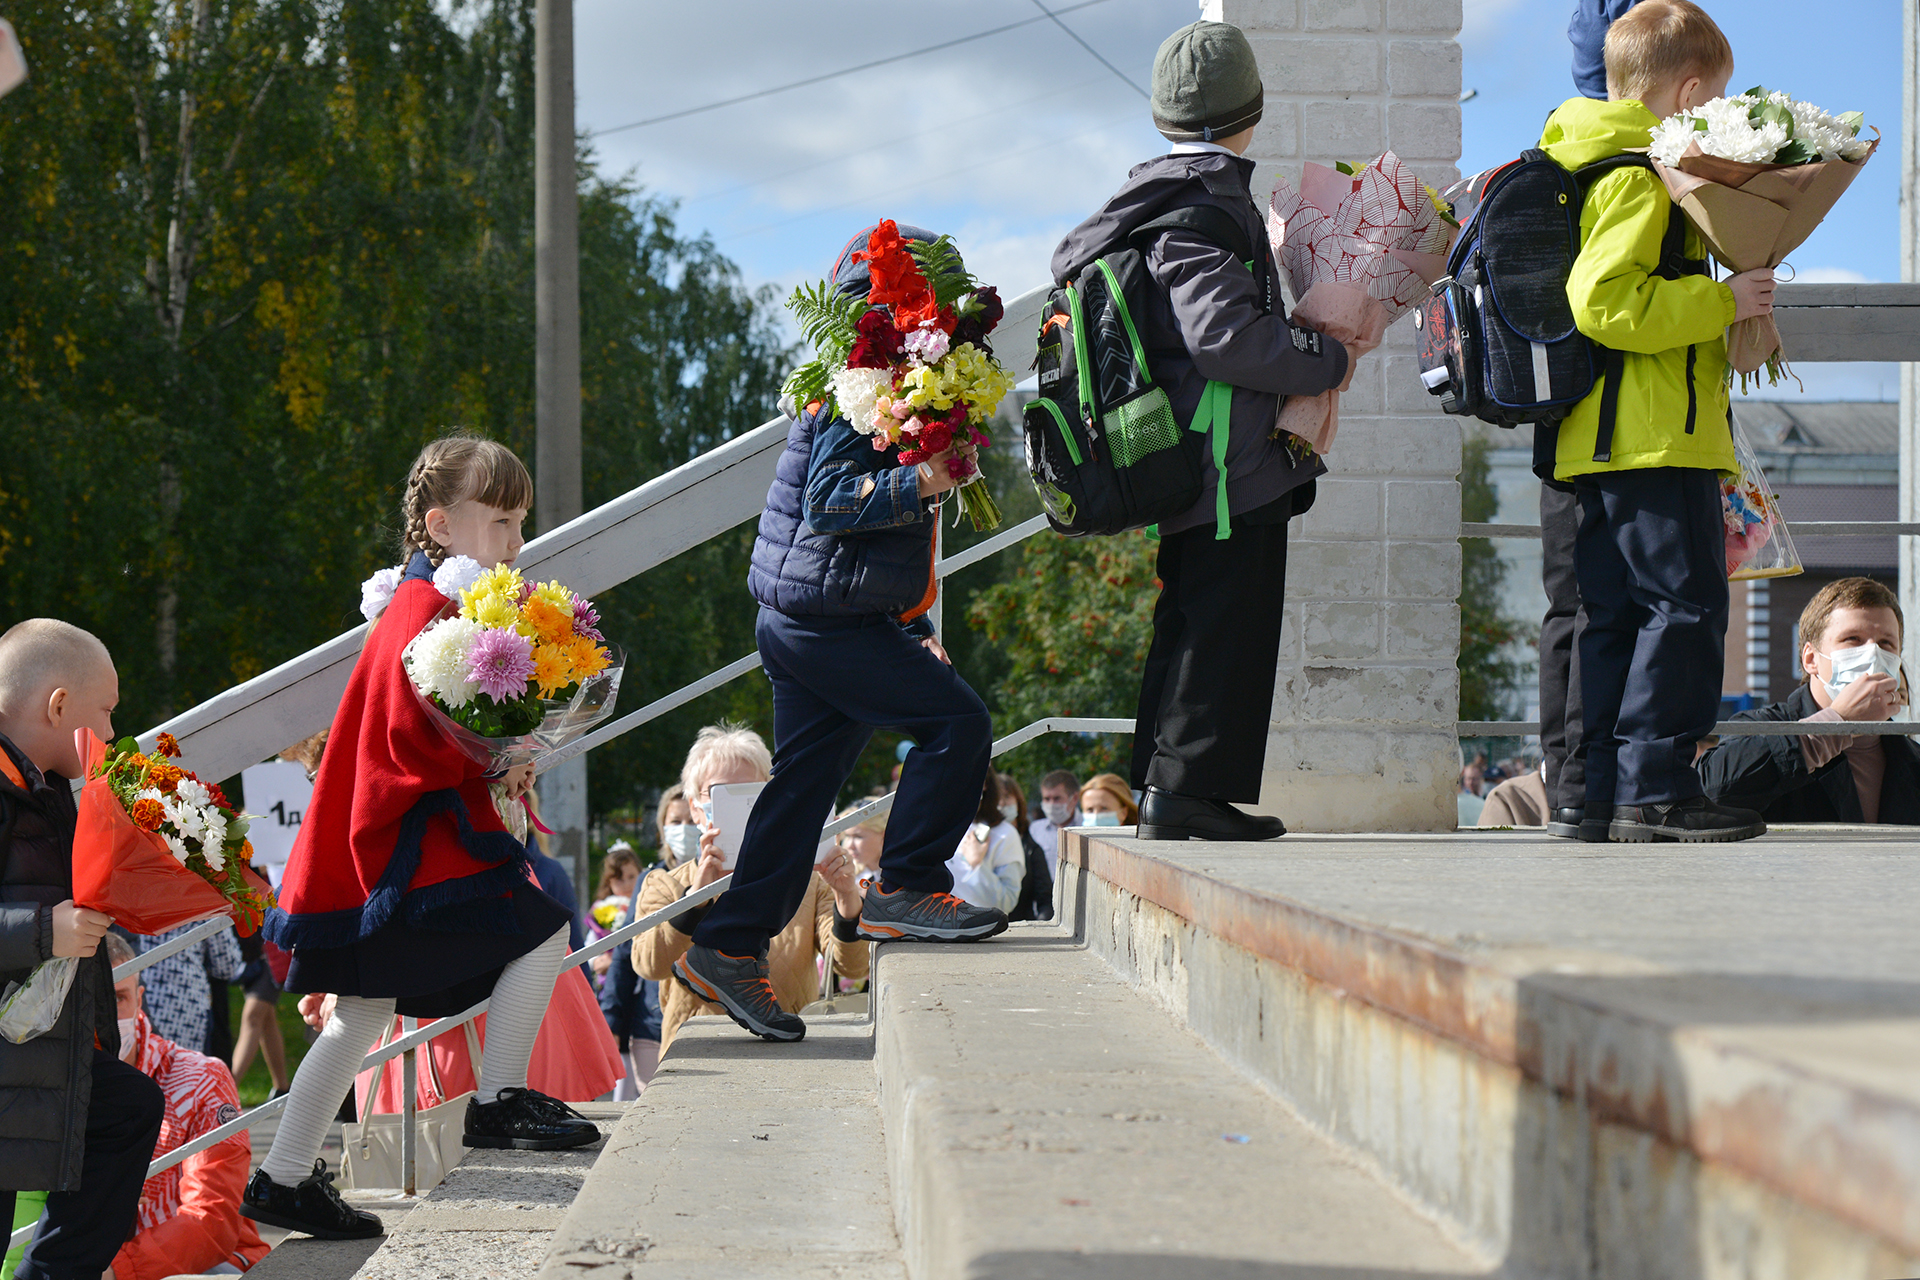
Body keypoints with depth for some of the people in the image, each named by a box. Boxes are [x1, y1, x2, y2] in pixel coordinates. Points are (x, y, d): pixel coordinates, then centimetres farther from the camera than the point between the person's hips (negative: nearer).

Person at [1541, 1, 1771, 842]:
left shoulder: (1581, 164, 19)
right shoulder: (1642, 175, -11)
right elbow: (1605, 303, -22)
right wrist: (1722, 301, -16)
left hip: (1597, 443, 10)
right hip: (1658, 437, -10)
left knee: (1617, 615, 9)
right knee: (1685, 605, -8)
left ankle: (1604, 792, 9)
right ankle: (1654, 789, -11)